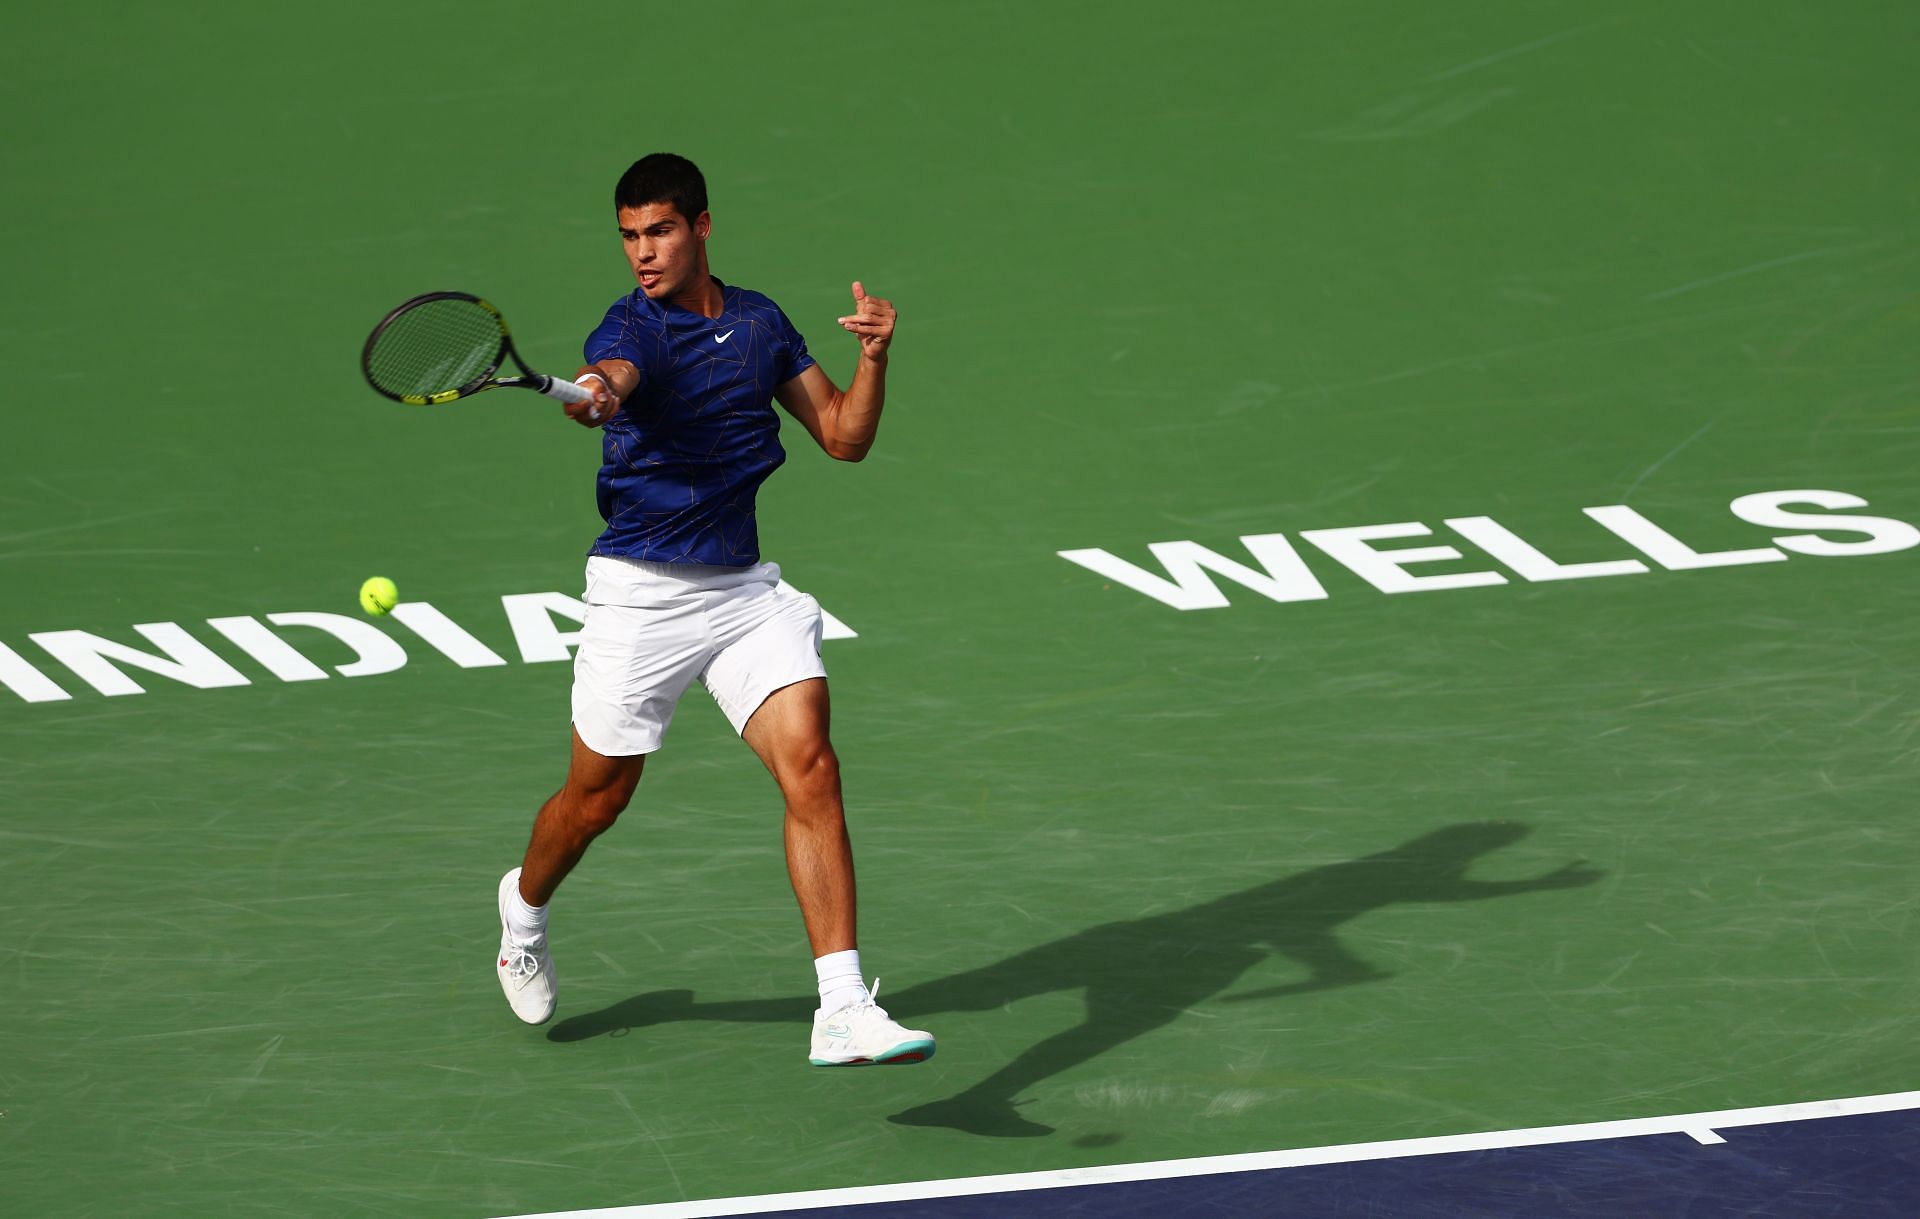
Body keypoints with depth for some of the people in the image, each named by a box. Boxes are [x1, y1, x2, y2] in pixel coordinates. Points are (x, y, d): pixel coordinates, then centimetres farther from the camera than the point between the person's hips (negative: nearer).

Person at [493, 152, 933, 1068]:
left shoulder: (759, 322, 7)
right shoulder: (632, 328, -12)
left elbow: (844, 436, 12)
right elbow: (613, 375, -37)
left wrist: (873, 355, -6)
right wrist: (592, 395, -61)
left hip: (745, 589, 4)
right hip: (643, 591, -4)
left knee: (811, 768, -14)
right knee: (598, 798, 9)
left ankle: (844, 1011, -19)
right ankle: (526, 904, 45)